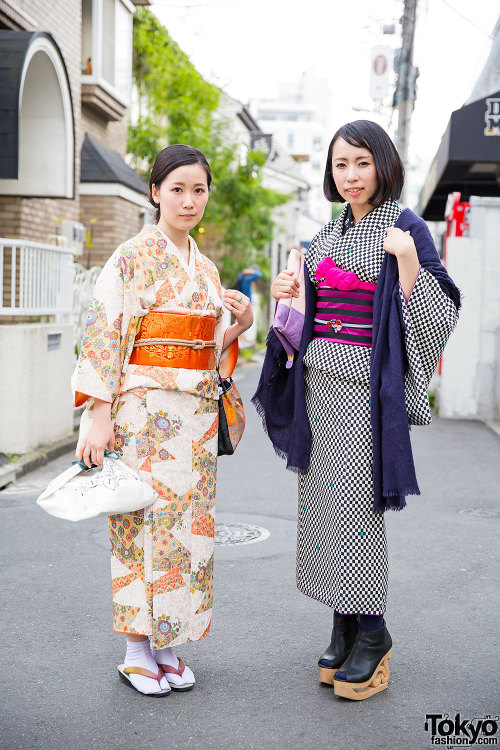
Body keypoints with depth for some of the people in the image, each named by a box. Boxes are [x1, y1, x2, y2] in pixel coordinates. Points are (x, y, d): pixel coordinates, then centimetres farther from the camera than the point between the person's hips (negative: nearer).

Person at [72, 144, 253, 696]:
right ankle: (137, 650, 11)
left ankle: (166, 644, 19)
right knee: (144, 521, -2)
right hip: (144, 407, -6)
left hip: (196, 411, 6)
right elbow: (104, 334, -10)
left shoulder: (205, 268, 15)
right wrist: (99, 414, -17)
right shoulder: (134, 256, -5)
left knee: (187, 522, 7)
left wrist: (242, 324, 0)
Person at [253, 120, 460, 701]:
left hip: (366, 385, -6)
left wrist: (408, 260, -22)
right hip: (319, 382, 7)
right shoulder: (327, 237, 15)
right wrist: (289, 296, 4)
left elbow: (436, 315, -10)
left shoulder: (405, 229, -4)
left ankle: (371, 632, 10)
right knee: (323, 499, 7)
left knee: (355, 501, -5)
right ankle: (344, 627, 19)